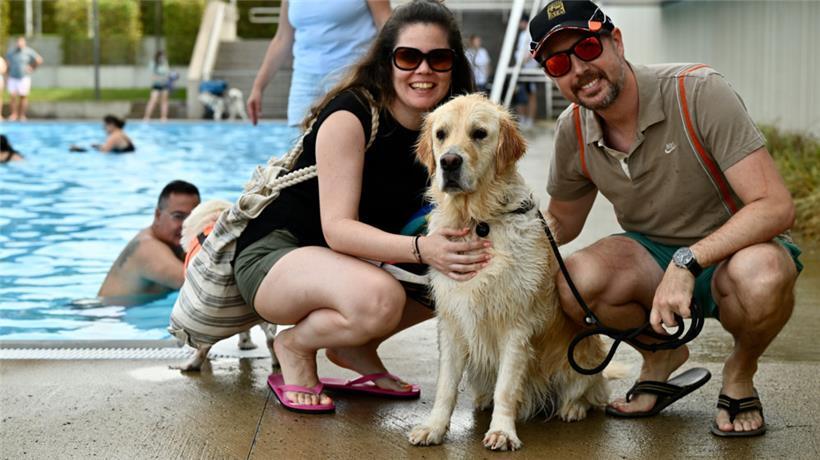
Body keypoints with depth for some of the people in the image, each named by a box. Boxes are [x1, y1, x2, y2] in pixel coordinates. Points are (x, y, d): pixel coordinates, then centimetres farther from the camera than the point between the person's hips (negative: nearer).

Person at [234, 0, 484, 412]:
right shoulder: (349, 116, -22)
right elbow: (337, 228, -29)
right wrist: (421, 248, -44)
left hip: (352, 260, 8)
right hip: (273, 253, -7)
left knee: (463, 269, -9)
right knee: (379, 299, -36)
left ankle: (355, 346, 6)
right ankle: (296, 344, -5)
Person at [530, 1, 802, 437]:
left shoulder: (698, 92, -24)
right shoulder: (573, 131, -7)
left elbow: (775, 206, -28)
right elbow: (561, 223, 11)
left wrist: (686, 262, -37)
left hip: (733, 249, -4)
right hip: (653, 255, 4)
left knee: (761, 276, -40)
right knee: (574, 282, -27)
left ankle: (740, 372, -4)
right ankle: (661, 356, 5)